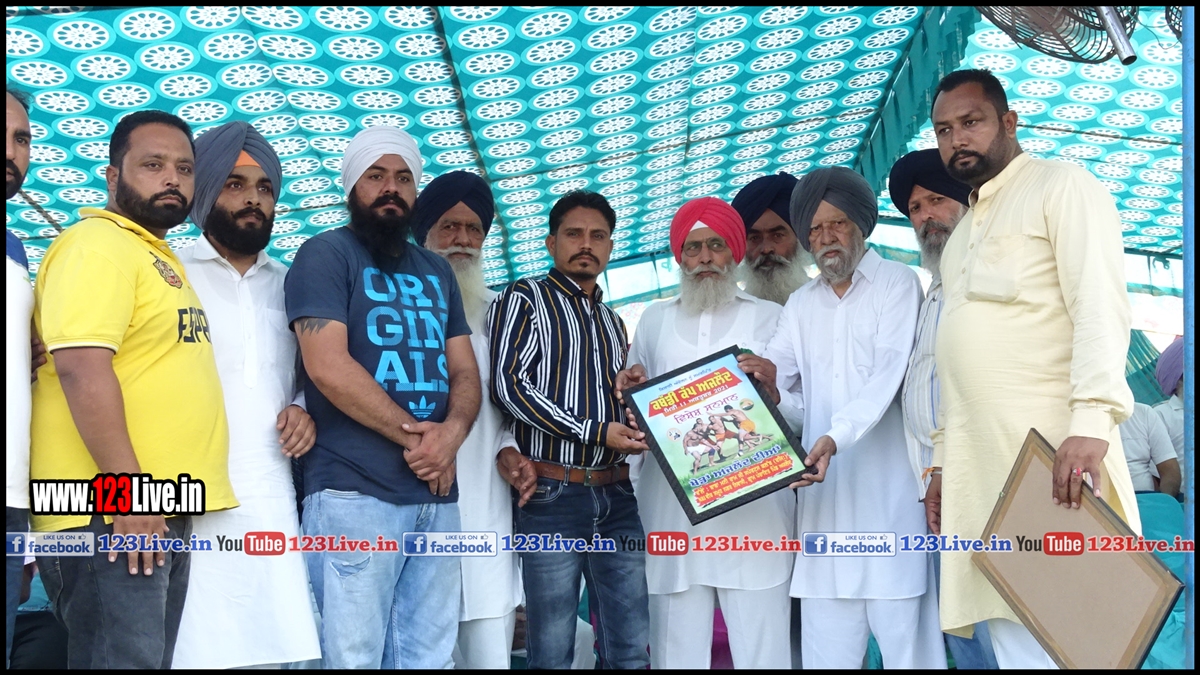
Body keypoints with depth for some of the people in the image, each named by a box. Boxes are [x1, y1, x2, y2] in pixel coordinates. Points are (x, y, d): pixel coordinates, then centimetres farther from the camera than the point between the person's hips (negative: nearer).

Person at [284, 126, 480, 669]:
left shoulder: (437, 272, 19)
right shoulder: (326, 254, -1)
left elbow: (465, 373, 14)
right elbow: (327, 367, -13)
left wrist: (450, 434, -8)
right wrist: (413, 434, -9)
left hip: (437, 495, 6)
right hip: (355, 491, -6)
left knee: (426, 657, 9)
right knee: (354, 657, -3)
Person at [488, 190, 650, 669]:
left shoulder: (614, 323, 21)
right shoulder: (523, 300, 1)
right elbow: (509, 387, -12)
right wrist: (595, 432, -14)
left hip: (616, 497, 6)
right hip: (552, 496, -6)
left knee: (632, 650, 5)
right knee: (553, 653, -1)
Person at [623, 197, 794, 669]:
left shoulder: (768, 317, 11)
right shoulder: (654, 320, 18)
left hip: (754, 515, -2)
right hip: (672, 515, 2)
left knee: (762, 650, -5)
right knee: (678, 648, 2)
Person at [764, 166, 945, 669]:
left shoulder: (896, 284, 3)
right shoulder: (800, 306, 18)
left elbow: (887, 377, -11)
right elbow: (768, 377, 10)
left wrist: (835, 437, -25)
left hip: (889, 490, -4)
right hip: (824, 490, 4)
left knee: (906, 639, -4)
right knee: (825, 647, 3)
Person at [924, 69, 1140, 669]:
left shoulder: (1060, 187, 4)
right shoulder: (963, 233, 27)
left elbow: (1100, 306, -11)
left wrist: (1092, 421, -23)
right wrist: (942, 461, 19)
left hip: (1052, 449, -7)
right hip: (978, 465, 7)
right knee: (1013, 638, 3)